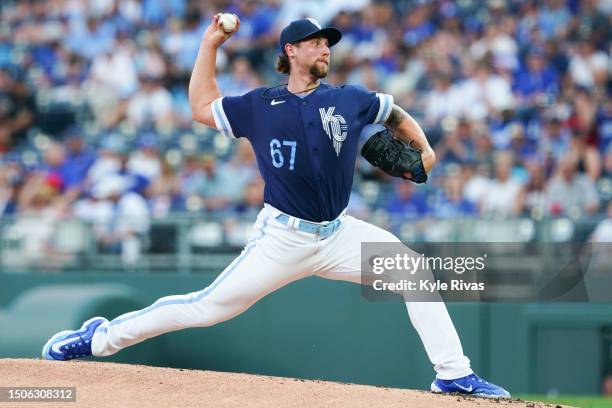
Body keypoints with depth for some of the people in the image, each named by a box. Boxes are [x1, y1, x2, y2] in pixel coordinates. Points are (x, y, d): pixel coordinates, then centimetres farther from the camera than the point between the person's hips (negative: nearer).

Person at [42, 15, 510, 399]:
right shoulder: (260, 105, 2)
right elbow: (202, 107, 11)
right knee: (209, 307, -5)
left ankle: (454, 373, -5)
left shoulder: (349, 100, 5)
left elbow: (396, 115, 20)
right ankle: (101, 337, 7)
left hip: (338, 235, 3)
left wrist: (424, 149, 3)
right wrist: (210, 45, 10)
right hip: (282, 239, -3)